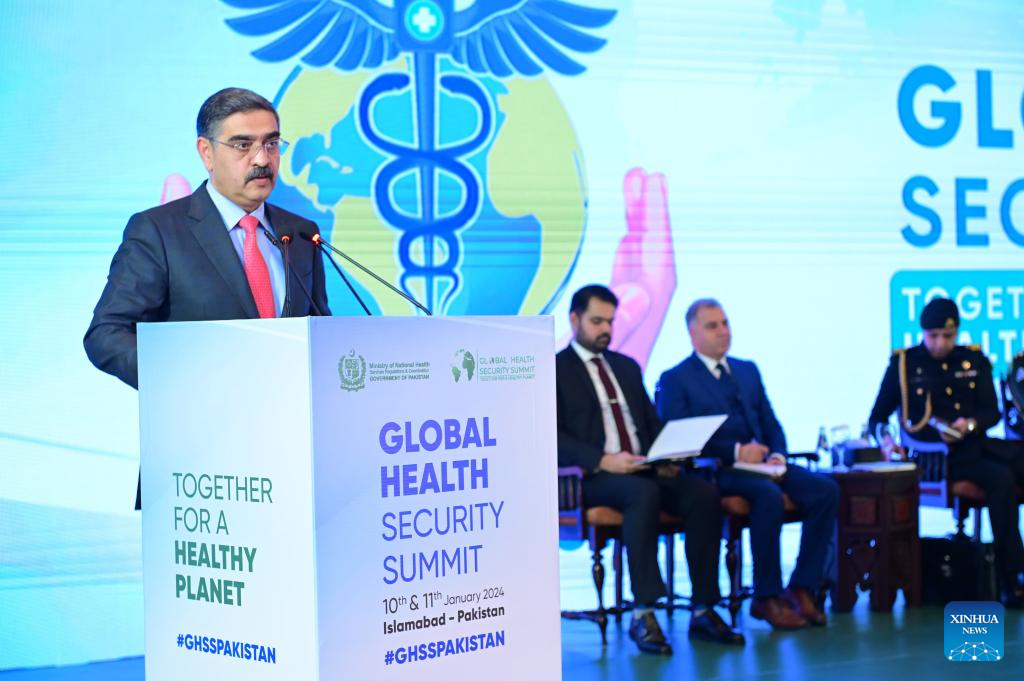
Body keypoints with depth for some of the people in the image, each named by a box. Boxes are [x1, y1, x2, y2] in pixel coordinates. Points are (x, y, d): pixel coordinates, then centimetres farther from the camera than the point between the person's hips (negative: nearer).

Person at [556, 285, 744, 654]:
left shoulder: (627, 366, 23)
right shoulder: (553, 371, 3)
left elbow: (652, 423, 21)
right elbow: (551, 437, -9)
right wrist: (603, 461, -22)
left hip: (644, 471, 6)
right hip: (594, 478, -6)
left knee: (703, 493, -22)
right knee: (644, 493, -37)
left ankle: (704, 610, -19)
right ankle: (643, 614, -34)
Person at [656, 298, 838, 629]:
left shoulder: (748, 370, 22)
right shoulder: (675, 380, 3)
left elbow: (771, 424, 20)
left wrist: (777, 456, -3)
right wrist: (736, 452, -18)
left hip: (760, 463, 6)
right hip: (714, 471, -6)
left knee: (826, 489, -19)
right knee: (769, 495, -35)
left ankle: (803, 588, -14)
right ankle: (767, 597, -23)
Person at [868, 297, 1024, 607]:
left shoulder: (974, 360, 15)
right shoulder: (904, 363, 4)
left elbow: (992, 412, 11)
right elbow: (877, 417, 7)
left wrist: (971, 424, -11)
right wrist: (884, 440, -15)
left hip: (975, 445, 5)